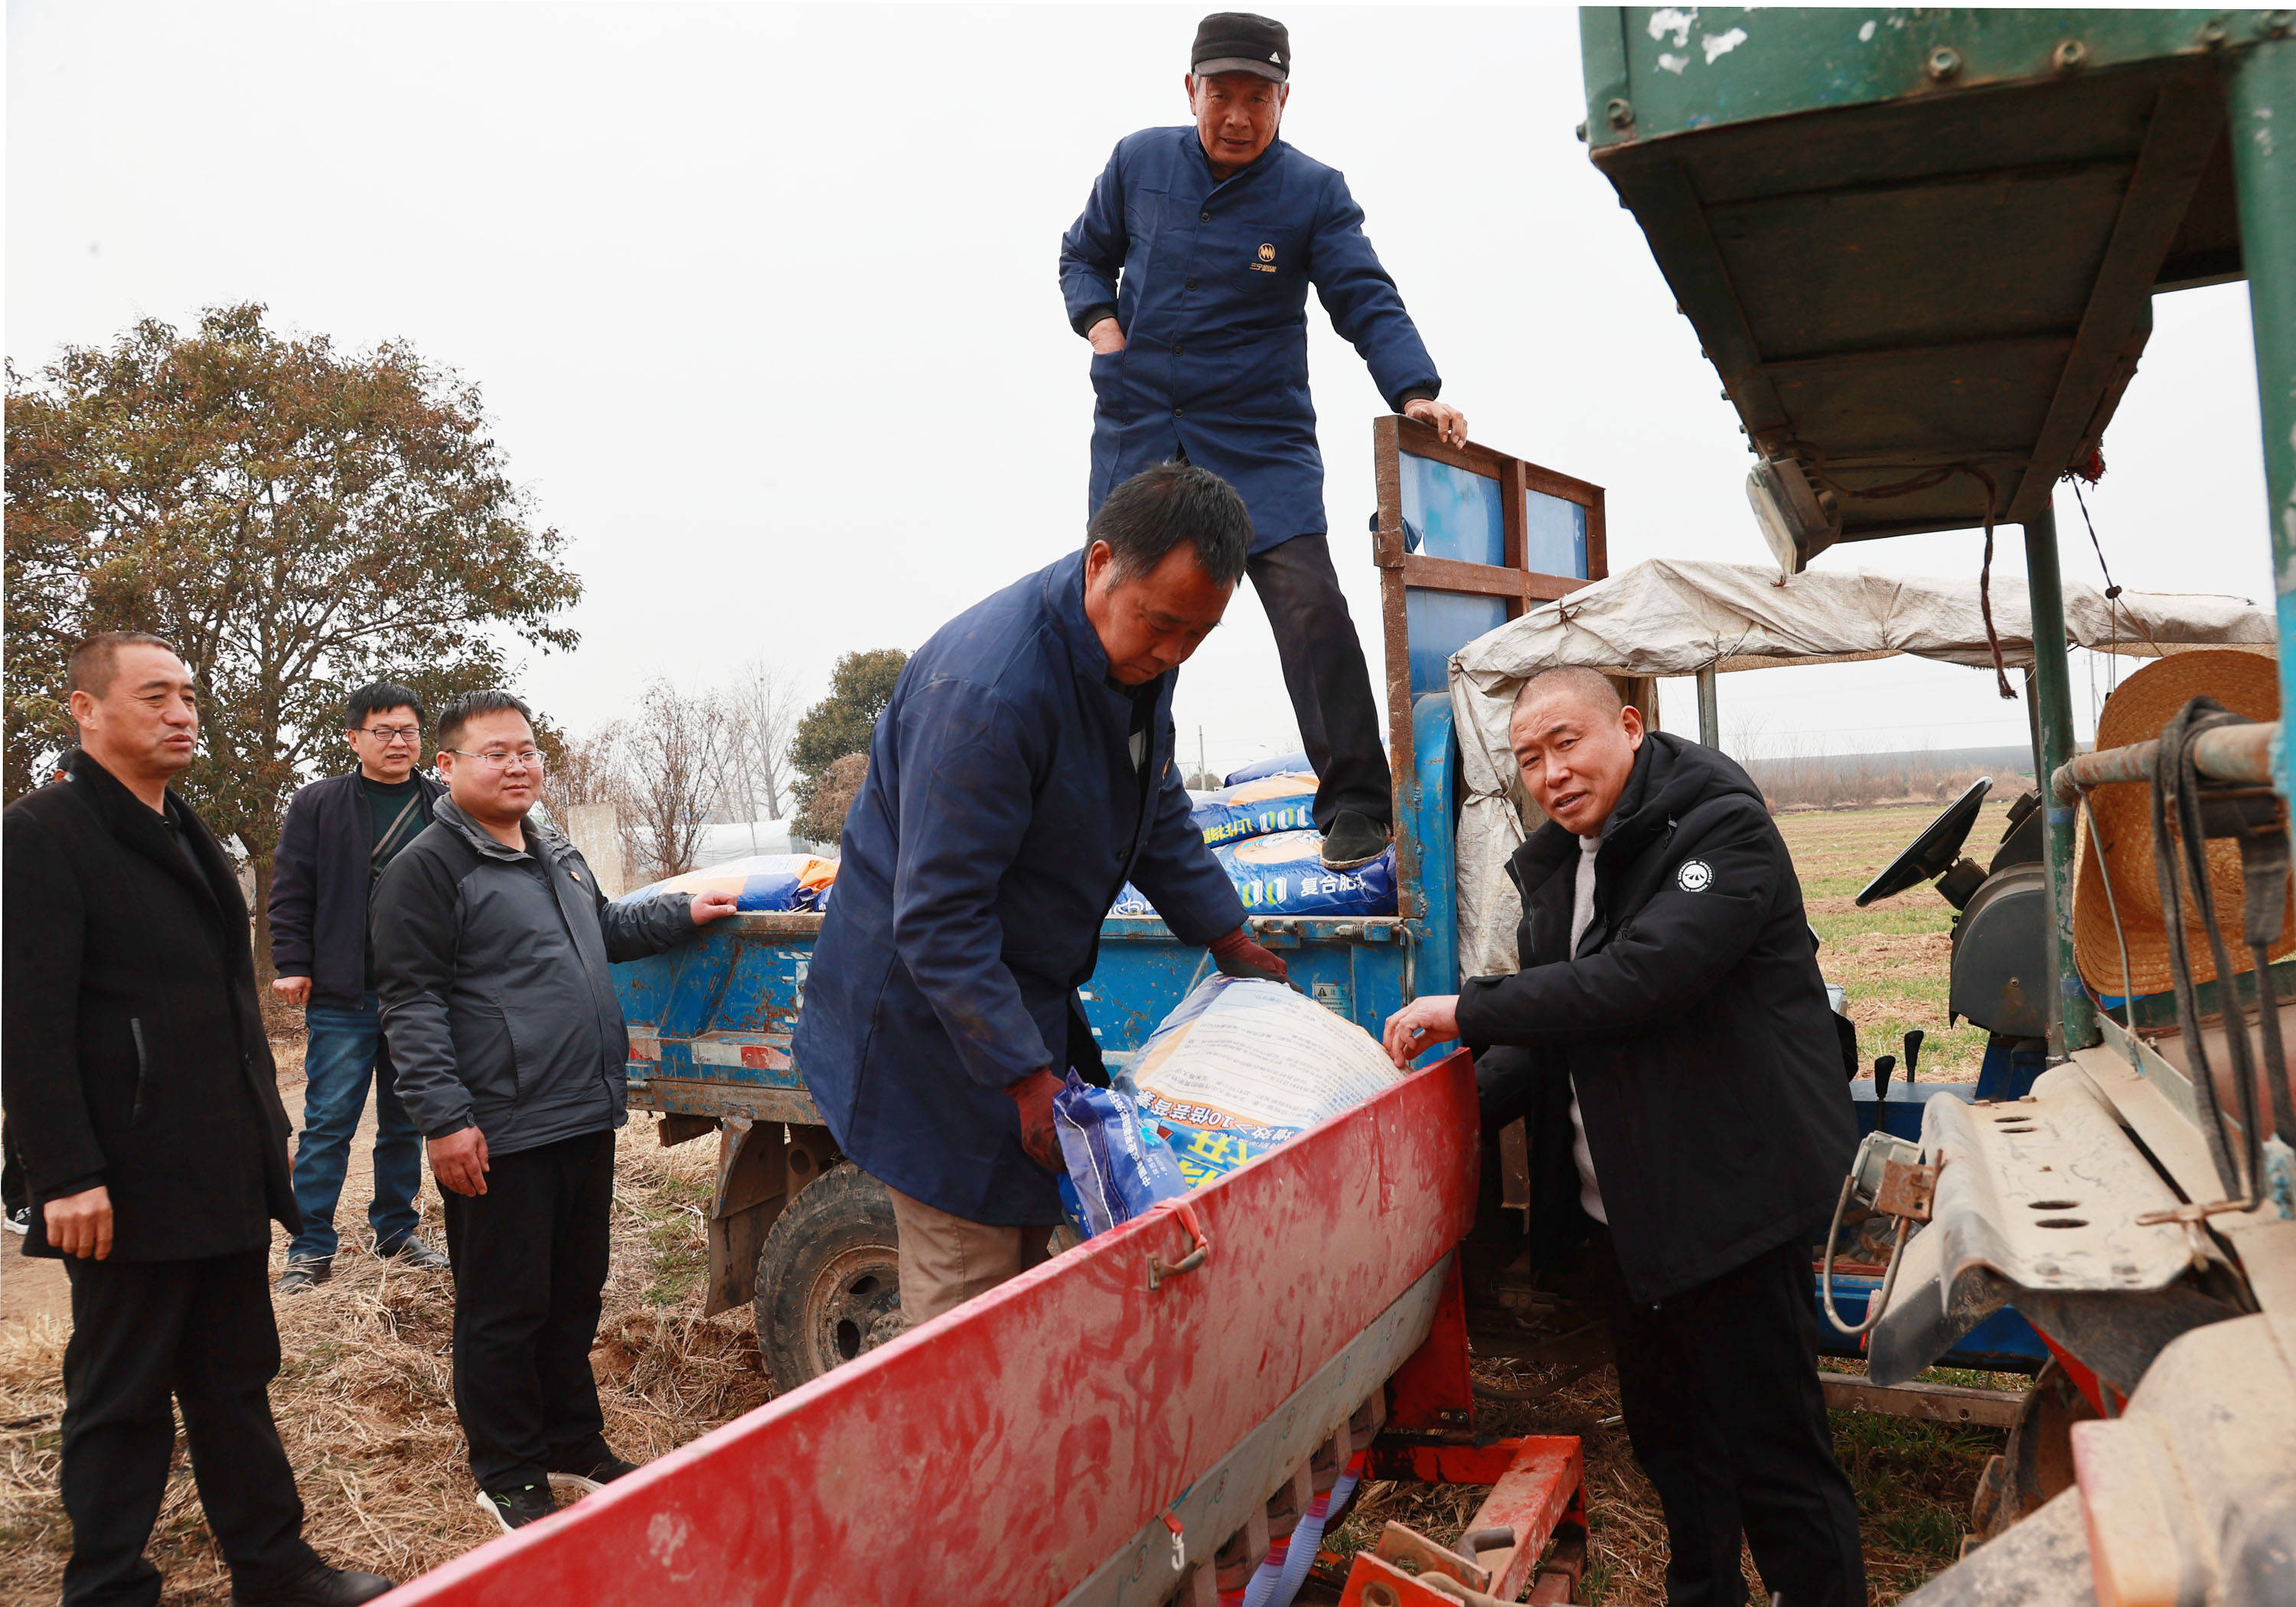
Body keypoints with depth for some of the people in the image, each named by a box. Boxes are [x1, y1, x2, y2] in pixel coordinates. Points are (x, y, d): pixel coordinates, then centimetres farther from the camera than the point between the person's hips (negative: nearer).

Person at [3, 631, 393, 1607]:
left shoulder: (187, 836, 17)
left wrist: (266, 1127, 19)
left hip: (227, 1178, 8)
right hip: (132, 1186, -8)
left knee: (236, 1381, 17)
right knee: (120, 1399, 6)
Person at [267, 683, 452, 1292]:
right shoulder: (317, 805, 2)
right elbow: (290, 892, 2)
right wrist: (292, 964, -6)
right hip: (342, 998, -2)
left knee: (406, 1123, 13)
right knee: (328, 1123, -1)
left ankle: (397, 1232, 26)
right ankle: (311, 1248, 9)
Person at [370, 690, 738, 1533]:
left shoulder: (558, 856, 16)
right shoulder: (428, 867, -9)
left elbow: (605, 930, 35)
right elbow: (410, 1003, -14)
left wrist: (682, 911, 25)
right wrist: (444, 1118, -19)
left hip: (586, 1118, 8)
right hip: (500, 1133, -8)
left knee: (575, 1296, 18)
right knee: (505, 1311, 5)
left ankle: (575, 1444, 33)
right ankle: (509, 1477, 20)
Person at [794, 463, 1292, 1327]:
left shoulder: (1139, 649, -2)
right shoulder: (989, 689, -31)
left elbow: (1159, 811, 16)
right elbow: (939, 918, -28)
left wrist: (1228, 940, 18)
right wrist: (1028, 1078, -26)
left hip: (1029, 988, 9)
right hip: (932, 1005, -9)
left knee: (1029, 1237, 16)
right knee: (968, 1288, -3)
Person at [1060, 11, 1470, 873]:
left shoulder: (1313, 192, -2)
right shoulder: (1139, 161, 6)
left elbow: (1367, 302, -8)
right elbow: (1084, 252, 20)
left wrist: (1415, 392, -25)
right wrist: (1099, 320, 0)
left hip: (1261, 439, -3)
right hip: (1137, 427, 3)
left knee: (1309, 601, -17)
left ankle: (1355, 804, -7)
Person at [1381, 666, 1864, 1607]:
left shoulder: (1722, 830, -15)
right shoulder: (1556, 867, 11)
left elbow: (1641, 976, -30)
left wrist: (1468, 1011, -24)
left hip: (1728, 1200, -8)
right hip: (1619, 1211, 8)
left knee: (1775, 1457, 2)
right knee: (1667, 1439, 23)